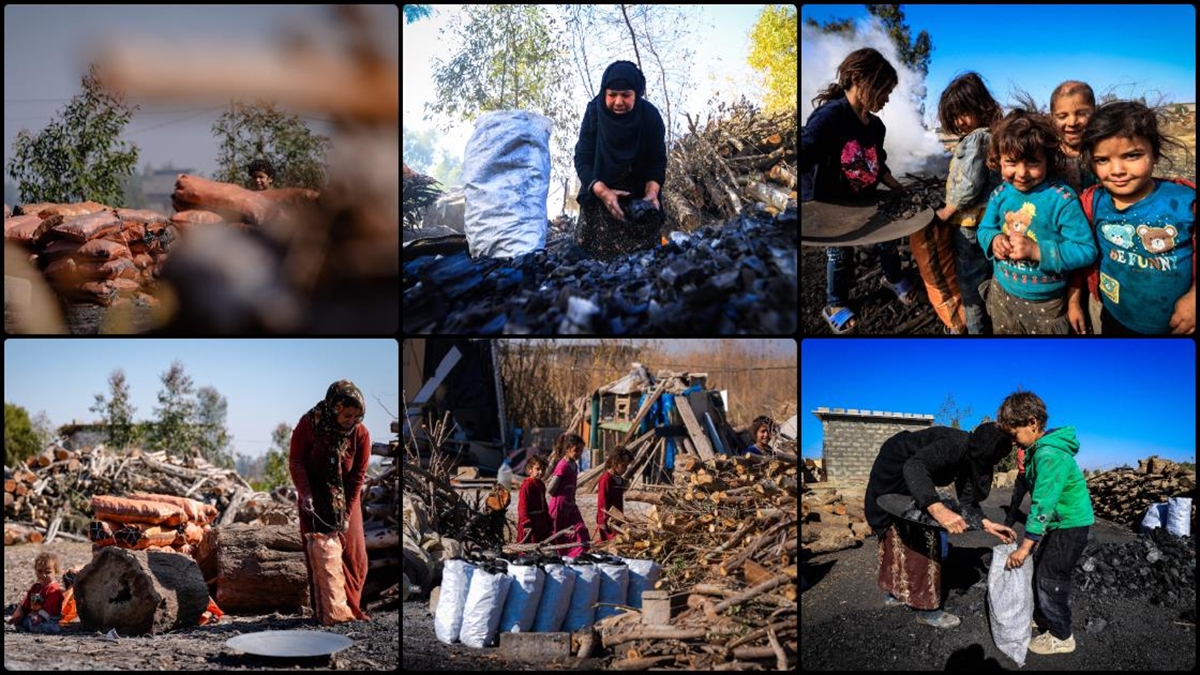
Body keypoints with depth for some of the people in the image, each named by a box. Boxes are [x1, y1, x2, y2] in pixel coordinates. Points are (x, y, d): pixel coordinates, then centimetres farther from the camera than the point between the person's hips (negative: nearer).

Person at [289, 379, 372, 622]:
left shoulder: (360, 434, -14)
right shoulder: (309, 424, -18)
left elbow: (358, 475, -11)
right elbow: (296, 461, -10)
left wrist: (346, 513, -15)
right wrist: (304, 493, -24)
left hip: (345, 499, 2)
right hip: (315, 501, -2)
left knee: (353, 556, 1)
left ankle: (350, 609, 14)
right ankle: (324, 611, 5)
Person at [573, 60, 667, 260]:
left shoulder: (650, 115, -18)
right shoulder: (594, 113, -19)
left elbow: (657, 160, -13)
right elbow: (583, 160, -20)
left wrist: (651, 193, -32)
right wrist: (603, 192, -36)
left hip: (640, 191, 0)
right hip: (600, 191, 0)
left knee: (641, 252, -6)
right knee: (599, 251, -9)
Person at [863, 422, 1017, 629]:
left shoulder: (969, 456, -5)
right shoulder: (954, 444, -33)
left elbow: (967, 500, -1)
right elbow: (914, 467, -50)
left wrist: (986, 524, -19)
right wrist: (938, 509, -62)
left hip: (909, 483, 10)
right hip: (894, 475, -10)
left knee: (898, 537, 19)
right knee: (920, 539, -9)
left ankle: (893, 593, 32)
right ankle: (926, 609, -4)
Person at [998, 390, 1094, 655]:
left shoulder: (1049, 455, -26)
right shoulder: (1040, 450, 5)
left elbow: (1043, 504, -29)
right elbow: (1042, 497, 11)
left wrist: (1025, 546, -28)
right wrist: (1035, 537, 12)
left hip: (1071, 524, -9)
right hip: (1059, 522, 9)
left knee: (1050, 578, -3)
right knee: (1039, 568, 15)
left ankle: (1061, 637, 9)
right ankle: (1044, 618, 30)